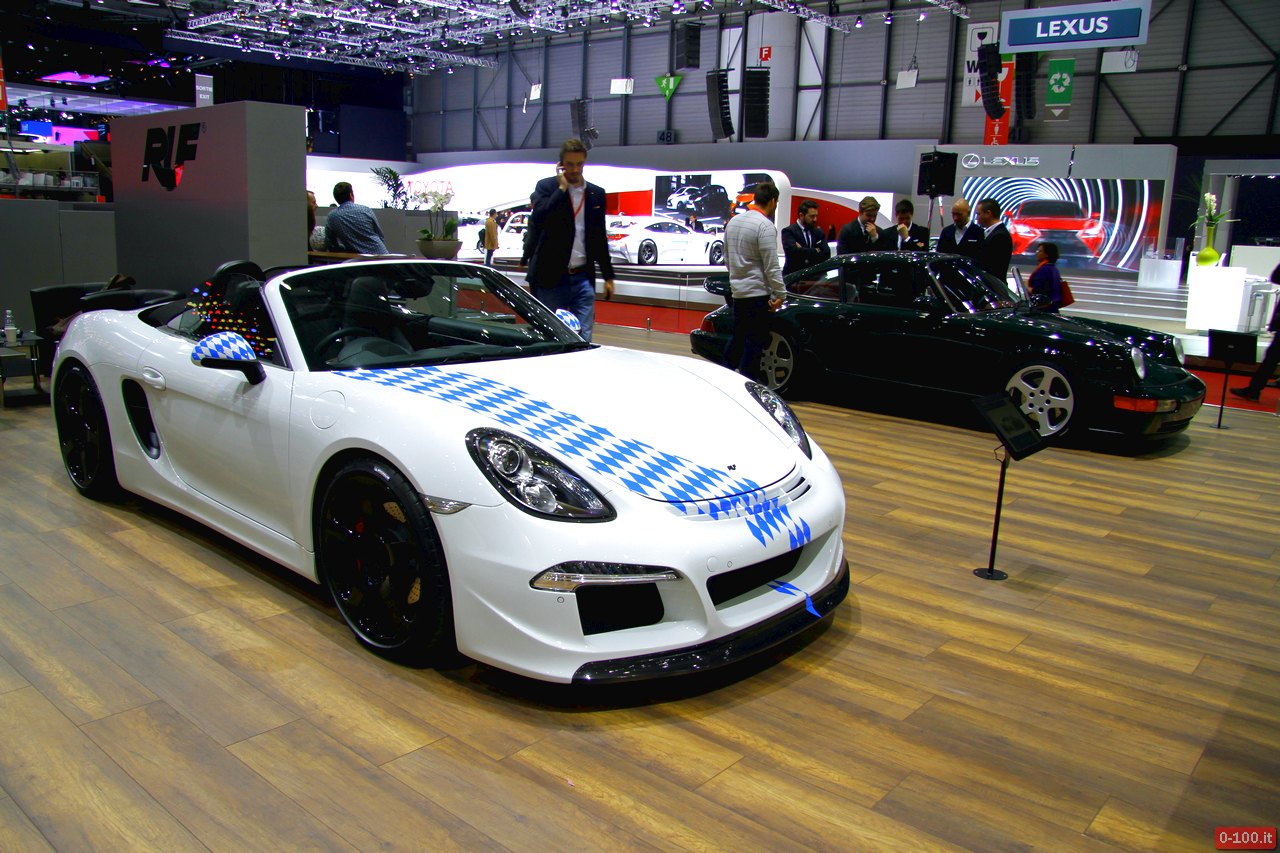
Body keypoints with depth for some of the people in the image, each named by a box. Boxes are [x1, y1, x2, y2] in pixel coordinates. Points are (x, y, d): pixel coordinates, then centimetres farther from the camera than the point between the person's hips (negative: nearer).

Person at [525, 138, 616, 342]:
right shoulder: (546, 187, 0)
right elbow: (539, 219, -18)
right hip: (551, 279, -3)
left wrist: (608, 277, 15)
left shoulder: (596, 194, 11)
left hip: (583, 279, 3)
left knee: (583, 340, -1)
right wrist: (562, 188, -13)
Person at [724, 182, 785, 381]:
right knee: (755, 342, -1)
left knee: (738, 337, 18)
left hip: (737, 290, 8)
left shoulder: (733, 222, 10)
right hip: (757, 293, -8)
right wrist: (780, 294, -13)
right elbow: (771, 266, -18)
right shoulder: (765, 226, -16)